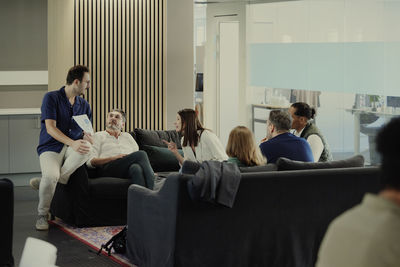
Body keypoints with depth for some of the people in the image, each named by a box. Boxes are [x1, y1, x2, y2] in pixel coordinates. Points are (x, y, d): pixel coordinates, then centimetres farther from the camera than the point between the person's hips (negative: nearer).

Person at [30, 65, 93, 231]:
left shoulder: (84, 105, 14)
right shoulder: (51, 98, -4)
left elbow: (87, 131, 14)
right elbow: (50, 128, -14)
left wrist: (87, 136, -14)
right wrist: (73, 143, -29)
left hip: (72, 148, 4)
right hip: (50, 148, -4)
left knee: (86, 148, -33)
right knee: (51, 176, -35)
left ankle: (52, 180, -17)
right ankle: (42, 214, -8)